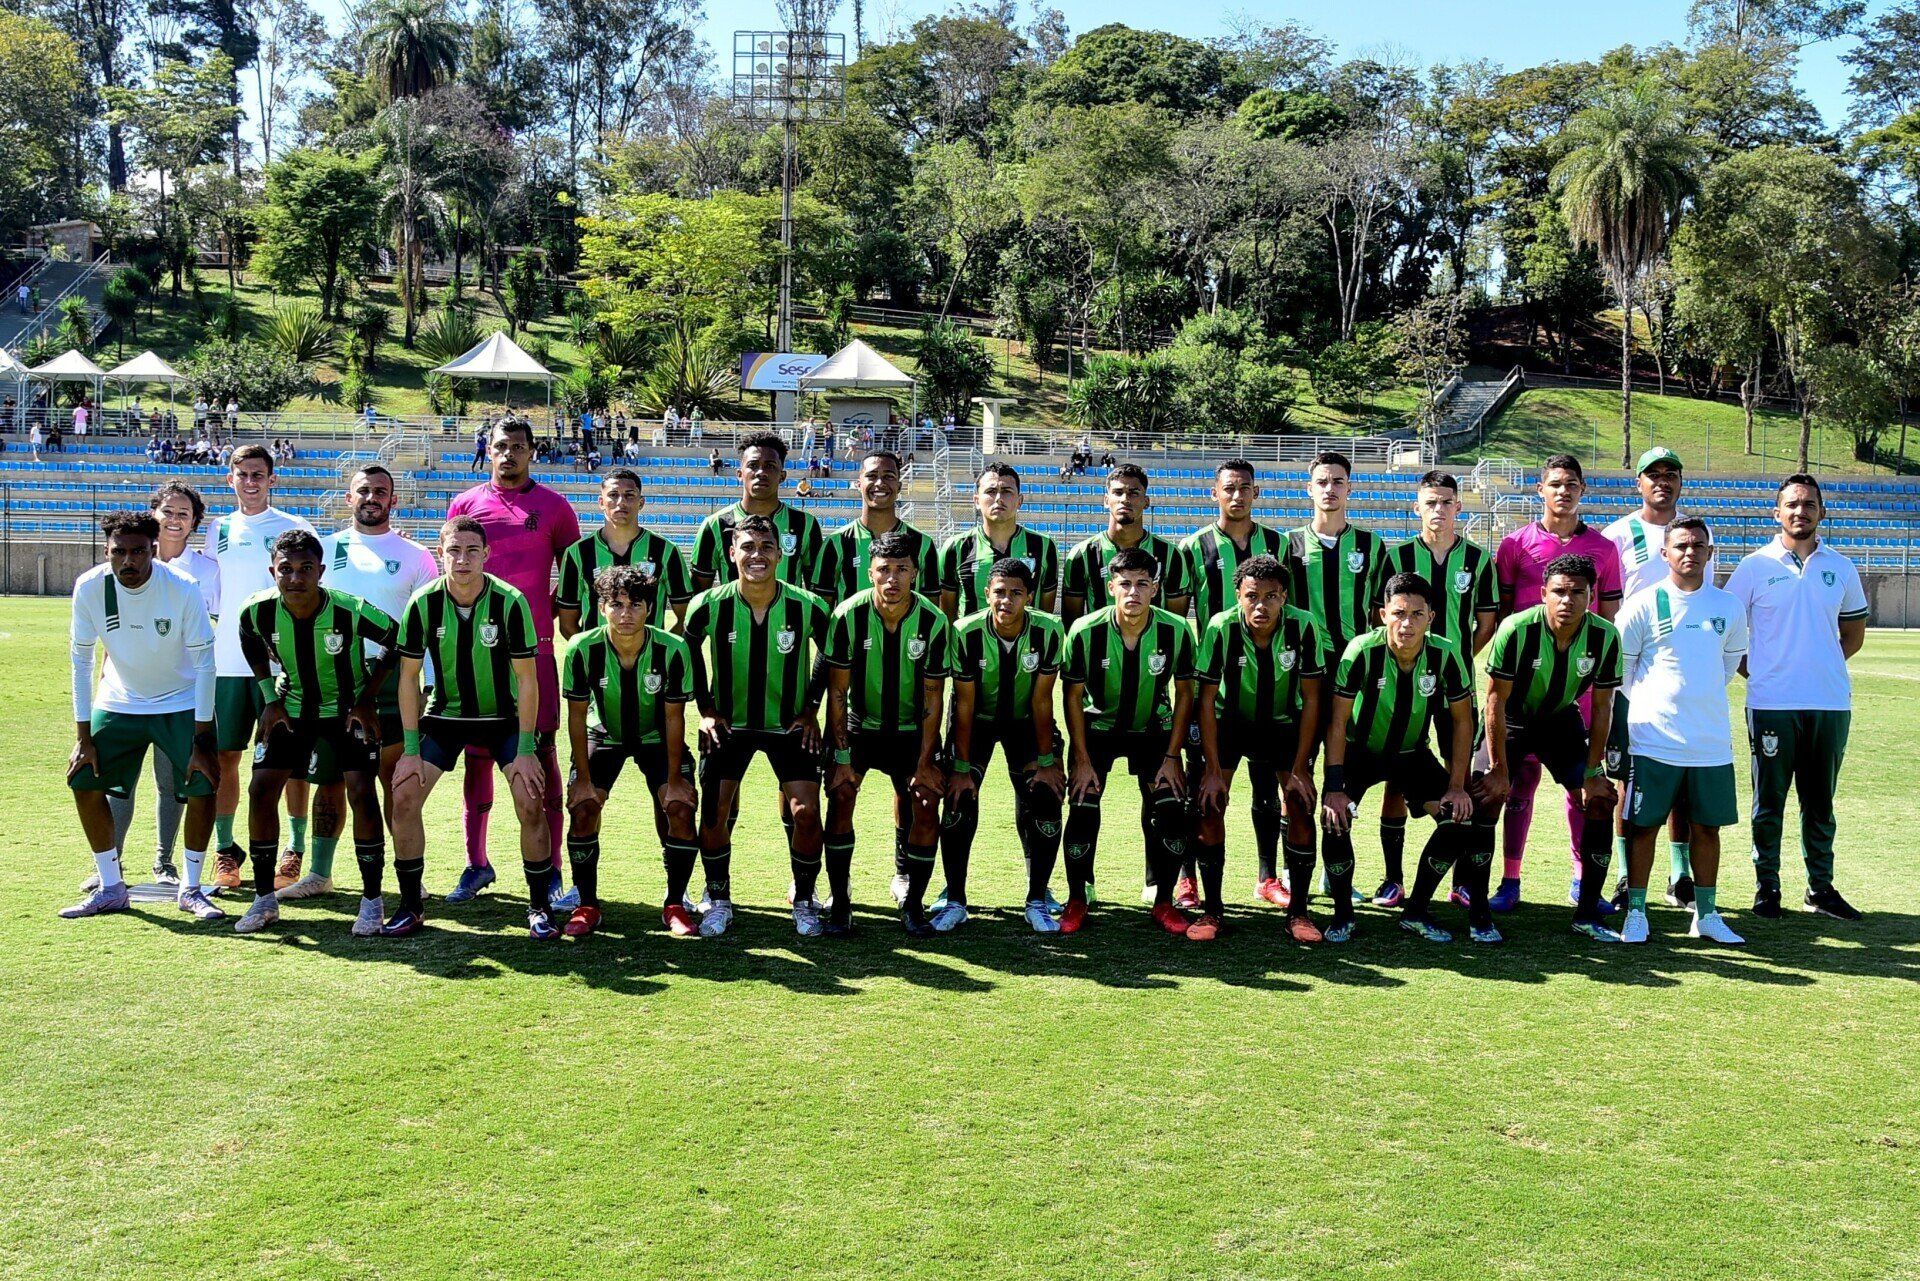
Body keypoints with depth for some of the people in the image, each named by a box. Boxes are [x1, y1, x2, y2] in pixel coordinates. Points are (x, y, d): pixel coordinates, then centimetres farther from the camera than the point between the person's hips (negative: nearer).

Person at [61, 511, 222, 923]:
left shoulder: (182, 590, -23)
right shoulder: (90, 587, -16)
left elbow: (205, 663, -19)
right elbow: (81, 661, -7)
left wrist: (202, 741, -20)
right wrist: (83, 736, -8)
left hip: (182, 704, -3)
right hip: (119, 702, 3)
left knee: (203, 786, -16)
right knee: (83, 780, -6)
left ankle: (190, 889, 3)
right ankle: (111, 889, 10)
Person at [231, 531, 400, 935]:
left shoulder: (350, 611, -30)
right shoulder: (258, 611, -20)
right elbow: (252, 646, 6)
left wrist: (366, 698, -13)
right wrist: (270, 699, 0)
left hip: (348, 708, -3)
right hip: (291, 708, 3)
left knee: (361, 792, -14)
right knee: (261, 788, -5)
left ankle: (372, 901, -1)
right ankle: (264, 899, 9)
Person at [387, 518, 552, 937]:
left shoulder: (510, 601, -20)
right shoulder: (423, 603, -14)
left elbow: (526, 678, -14)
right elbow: (409, 675, -6)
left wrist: (525, 750, -16)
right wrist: (410, 749, -9)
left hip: (504, 716, -2)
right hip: (444, 714, 2)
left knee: (531, 804, -14)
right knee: (403, 797, -8)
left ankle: (540, 908, 4)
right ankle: (411, 907, 8)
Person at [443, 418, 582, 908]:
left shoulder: (554, 505, 5)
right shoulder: (465, 504, 9)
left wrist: (549, 612, -3)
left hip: (533, 647, -2)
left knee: (541, 752, -3)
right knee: (476, 753, 6)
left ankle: (552, 872, 2)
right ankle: (476, 864, 19)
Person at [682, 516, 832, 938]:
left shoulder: (808, 606, -16)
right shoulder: (709, 605, -15)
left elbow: (832, 654, 4)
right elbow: (688, 649, 6)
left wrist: (811, 709, 0)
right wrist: (705, 709, 1)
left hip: (790, 725, 0)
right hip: (728, 723, 1)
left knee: (805, 812, -11)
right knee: (714, 813, -7)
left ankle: (804, 899, 11)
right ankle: (719, 900, 15)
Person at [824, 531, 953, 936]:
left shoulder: (934, 622, -17)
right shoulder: (848, 615, -19)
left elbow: (933, 697, -9)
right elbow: (837, 691, -12)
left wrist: (924, 762, -11)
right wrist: (842, 757, -14)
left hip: (912, 730, 1)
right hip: (857, 724, -1)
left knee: (925, 808, -9)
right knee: (840, 797, -17)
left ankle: (912, 902, 11)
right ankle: (839, 901, -4)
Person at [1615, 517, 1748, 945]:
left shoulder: (1728, 607, 6)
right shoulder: (1644, 605, -5)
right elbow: (1620, 665, 4)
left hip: (1712, 743, 3)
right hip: (1653, 739, -3)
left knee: (1707, 826, 9)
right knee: (1643, 826, 0)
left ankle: (1707, 914, 21)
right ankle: (1635, 913, 11)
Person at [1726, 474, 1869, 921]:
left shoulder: (1840, 569, 9)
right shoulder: (1755, 567, 0)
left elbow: (1854, 633, 18)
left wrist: (1821, 666, 7)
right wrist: (1757, 671, -2)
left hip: (1831, 703, 3)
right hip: (1772, 704, -3)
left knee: (1820, 801, 11)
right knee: (1769, 801, 3)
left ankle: (1821, 888, 21)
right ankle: (1767, 888, 13)